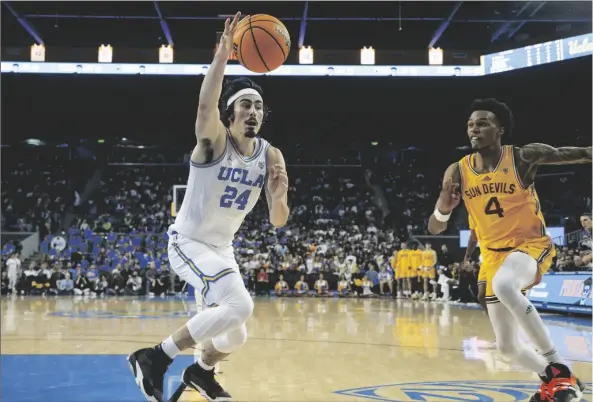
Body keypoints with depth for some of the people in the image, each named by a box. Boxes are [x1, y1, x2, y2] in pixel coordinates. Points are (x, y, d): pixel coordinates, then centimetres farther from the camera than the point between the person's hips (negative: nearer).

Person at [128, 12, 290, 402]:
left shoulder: (271, 156, -3)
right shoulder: (214, 140, -18)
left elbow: (278, 222, -3)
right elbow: (206, 104, -42)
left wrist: (278, 197, -24)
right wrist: (224, 51, -49)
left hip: (222, 248, 7)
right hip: (188, 242, -7)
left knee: (235, 336, 17)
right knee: (239, 306, -31)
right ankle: (155, 359, -19)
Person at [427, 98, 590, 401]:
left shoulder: (525, 157, -12)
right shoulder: (458, 172, -4)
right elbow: (434, 229, -3)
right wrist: (445, 205, -24)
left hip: (531, 244, -5)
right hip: (493, 256, 5)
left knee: (504, 285, -39)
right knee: (507, 346, 8)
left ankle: (559, 369, -26)